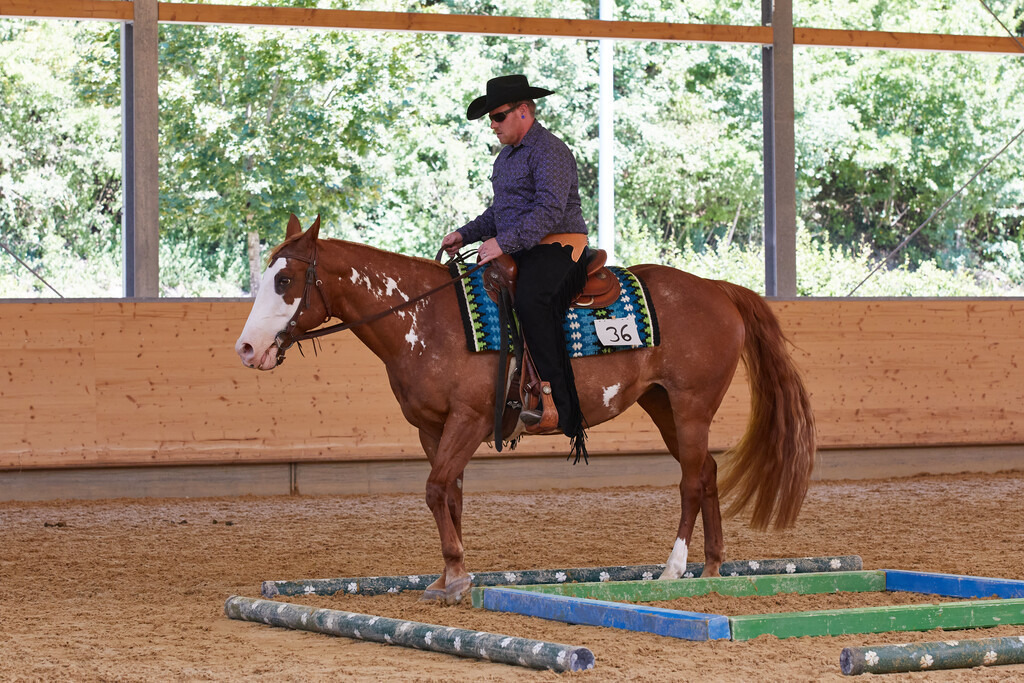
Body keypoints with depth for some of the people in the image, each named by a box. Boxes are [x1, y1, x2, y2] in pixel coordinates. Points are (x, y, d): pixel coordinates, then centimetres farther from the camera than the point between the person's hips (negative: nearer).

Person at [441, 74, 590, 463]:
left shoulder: (550, 151, -11)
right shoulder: (506, 156, 20)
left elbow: (549, 209, -23)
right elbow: (500, 212, 29)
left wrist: (503, 242, -28)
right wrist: (466, 235, 14)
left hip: (557, 249, -11)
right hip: (519, 252, 11)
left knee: (530, 300, -35)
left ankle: (555, 402, -38)